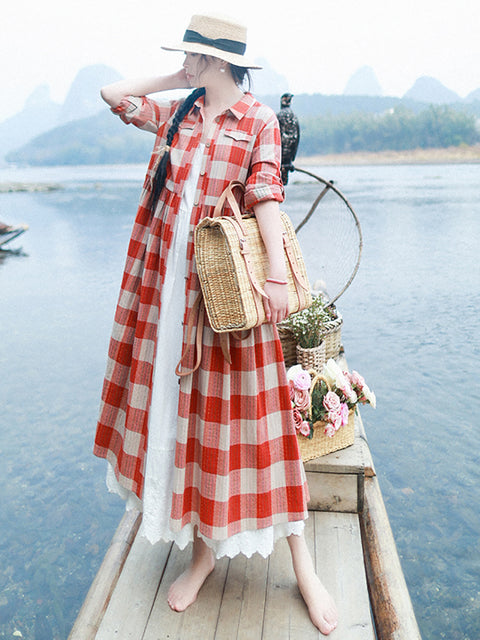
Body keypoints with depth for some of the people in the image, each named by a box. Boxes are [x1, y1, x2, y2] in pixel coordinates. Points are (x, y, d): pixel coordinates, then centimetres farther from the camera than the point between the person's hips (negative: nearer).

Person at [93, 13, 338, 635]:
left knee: (241, 416, -2)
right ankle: (205, 550, 26)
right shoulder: (175, 114, 14)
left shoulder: (260, 121, 0)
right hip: (168, 283, 5)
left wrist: (277, 276, -18)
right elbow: (114, 94, 21)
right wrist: (180, 80, 17)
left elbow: (266, 197, -9)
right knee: (179, 407, 7)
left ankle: (302, 566, 17)